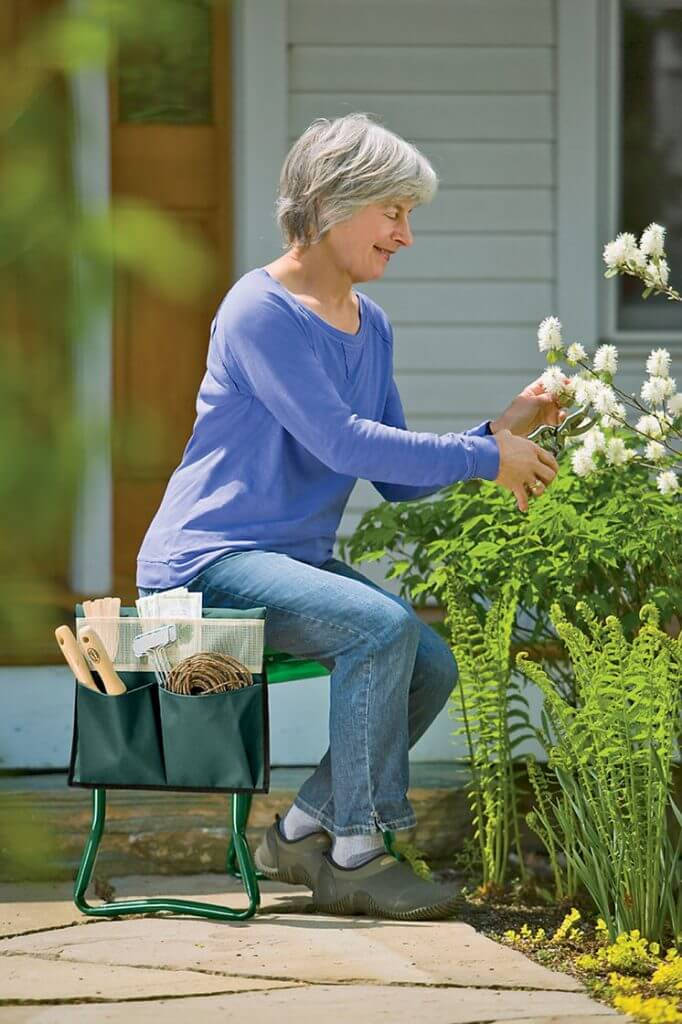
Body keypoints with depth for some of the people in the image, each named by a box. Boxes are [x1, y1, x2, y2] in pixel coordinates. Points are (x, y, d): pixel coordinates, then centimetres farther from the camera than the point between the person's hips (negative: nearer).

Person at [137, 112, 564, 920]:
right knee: (382, 626, -28)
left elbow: (398, 480, 11)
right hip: (205, 562, -9)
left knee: (432, 666, -8)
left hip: (297, 560, 9)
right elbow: (339, 441, -23)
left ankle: (303, 832, 6)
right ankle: (356, 854, -19)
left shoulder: (371, 327, 12)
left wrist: (504, 430, -2)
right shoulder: (260, 310, -15)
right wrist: (484, 458, -18)